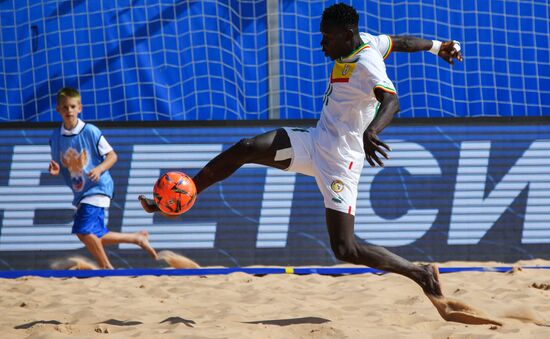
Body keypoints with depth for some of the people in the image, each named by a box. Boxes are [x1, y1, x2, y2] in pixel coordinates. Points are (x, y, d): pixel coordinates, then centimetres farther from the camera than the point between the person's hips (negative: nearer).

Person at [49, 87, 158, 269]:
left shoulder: (90, 131, -12)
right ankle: (137, 237, 28)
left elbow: (112, 155, -7)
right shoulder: (56, 137, 2)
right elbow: (58, 166, 11)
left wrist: (99, 169, -25)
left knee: (83, 230, -21)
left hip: (98, 187, -6)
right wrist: (55, 170, -13)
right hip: (79, 191, 6)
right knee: (96, 237, 8)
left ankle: (106, 267, -4)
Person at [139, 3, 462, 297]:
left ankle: (420, 273, 4)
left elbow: (391, 101, -40)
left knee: (345, 249, -11)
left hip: (339, 161, -9)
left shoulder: (367, 64, -22)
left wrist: (371, 133, -60)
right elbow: (399, 41, 23)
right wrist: (436, 46, 42)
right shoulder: (365, 41, 5)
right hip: (315, 142, 9)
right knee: (244, 149, -7)